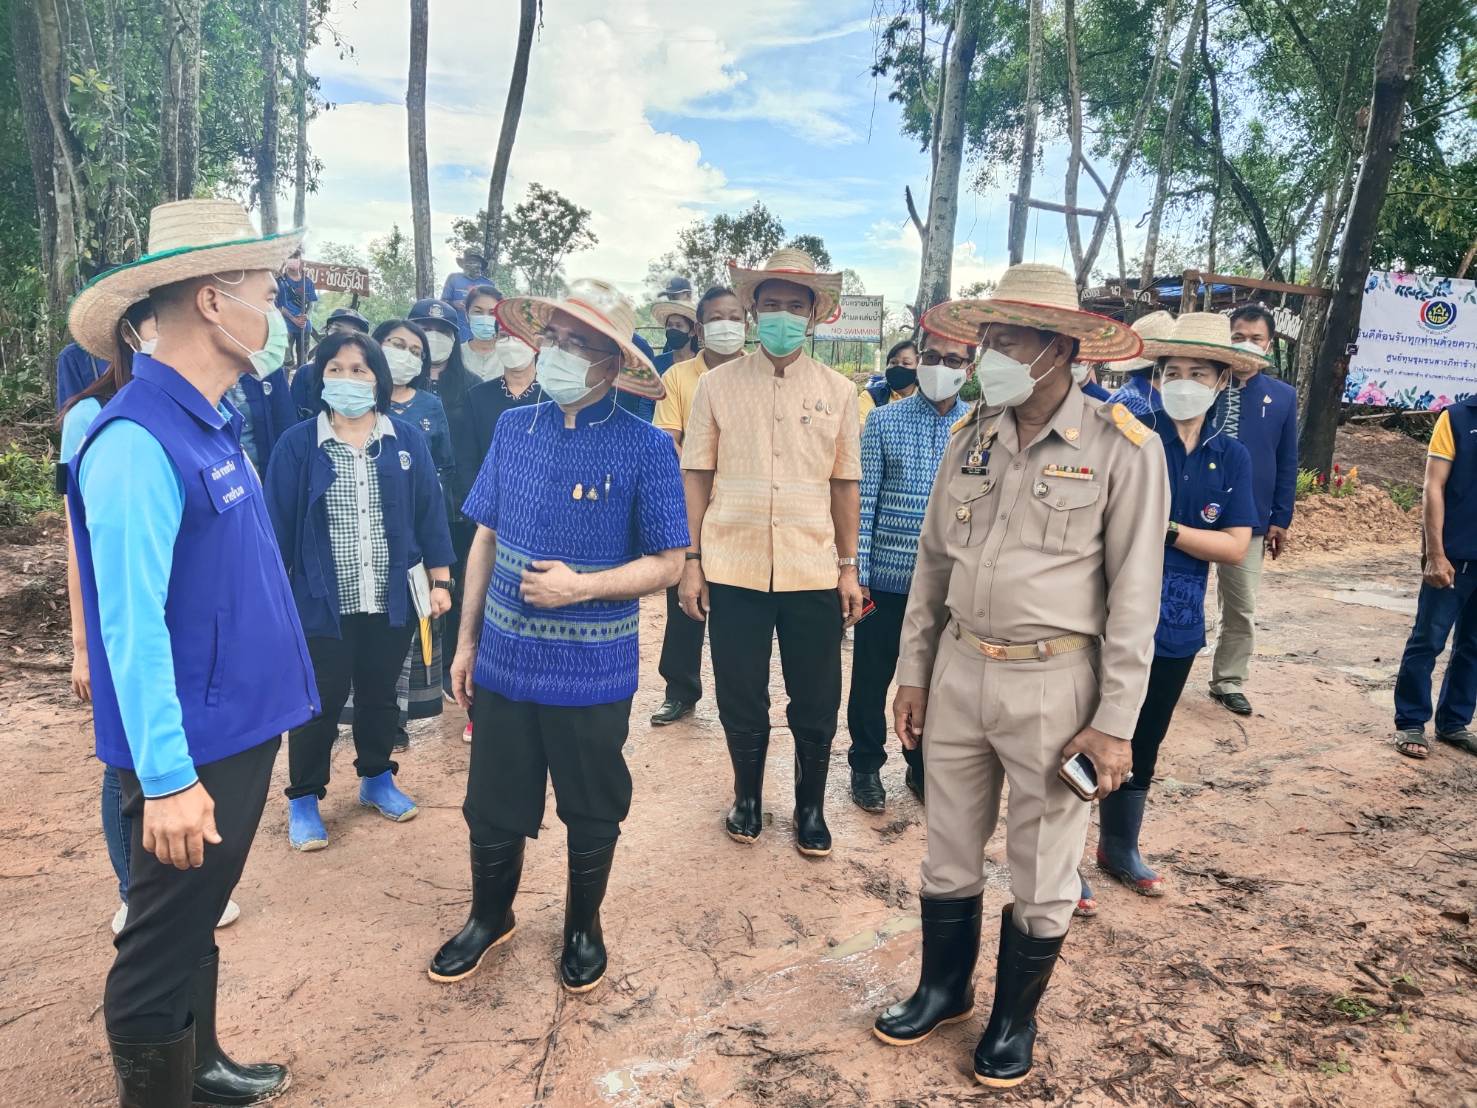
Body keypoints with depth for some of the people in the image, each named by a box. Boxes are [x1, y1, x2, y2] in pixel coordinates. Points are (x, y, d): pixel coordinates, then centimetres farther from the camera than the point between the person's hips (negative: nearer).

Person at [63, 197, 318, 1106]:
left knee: (198, 920, 25)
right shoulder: (138, 441, -21)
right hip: (192, 752, -9)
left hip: (242, 727, 9)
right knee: (164, 945, 10)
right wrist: (168, 778, -22)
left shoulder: (214, 424, 8)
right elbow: (133, 624, -24)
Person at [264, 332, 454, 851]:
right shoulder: (297, 444, -5)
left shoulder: (407, 439, 0)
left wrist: (440, 579, 2)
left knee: (380, 695, 17)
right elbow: (278, 524, -2)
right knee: (319, 703, 8)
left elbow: (430, 512, 3)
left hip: (392, 599, 2)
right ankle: (303, 800, 26)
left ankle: (377, 779, 38)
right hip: (321, 602, -2)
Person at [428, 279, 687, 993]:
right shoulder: (513, 429, 1)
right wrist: (466, 641, 8)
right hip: (504, 661, 3)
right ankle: (490, 916, 44)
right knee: (492, 808, 17)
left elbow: (666, 563, -8)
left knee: (592, 815, 16)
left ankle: (583, 927, 41)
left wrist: (580, 587, -22)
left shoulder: (644, 447, -11)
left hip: (592, 672, -3)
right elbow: (486, 539, 8)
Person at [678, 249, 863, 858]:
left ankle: (811, 807, 30)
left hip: (813, 572, 1)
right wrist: (691, 562, -1)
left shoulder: (838, 391, 4)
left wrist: (849, 568, 6)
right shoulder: (717, 386, 1)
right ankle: (747, 796, 34)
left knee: (816, 705, 9)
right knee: (741, 701, 11)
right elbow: (696, 477, 3)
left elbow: (844, 484, 7)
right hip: (734, 570, 0)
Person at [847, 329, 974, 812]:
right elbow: (863, 500, -3)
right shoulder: (884, 421, -2)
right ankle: (866, 765, 29)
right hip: (886, 577, -1)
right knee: (871, 679, 10)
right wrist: (856, 573, -7)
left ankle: (924, 767, 34)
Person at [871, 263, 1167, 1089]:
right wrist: (913, 673, 9)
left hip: (1053, 683, -4)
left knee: (1043, 874, 12)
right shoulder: (973, 434, 4)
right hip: (960, 669, 4)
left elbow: (1133, 593, -9)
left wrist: (1114, 719, -10)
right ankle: (945, 986, 41)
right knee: (949, 856, 18)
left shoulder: (1123, 448, -10)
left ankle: (1016, 1017, 36)